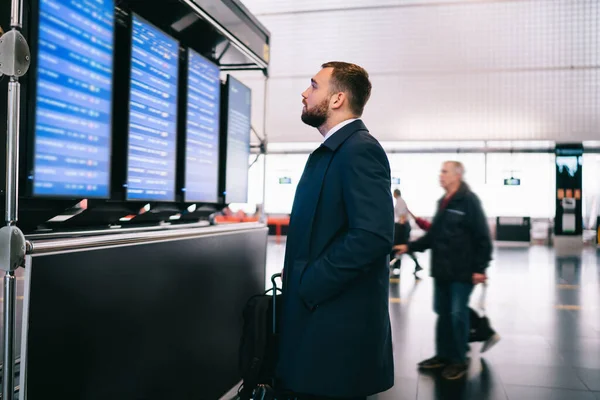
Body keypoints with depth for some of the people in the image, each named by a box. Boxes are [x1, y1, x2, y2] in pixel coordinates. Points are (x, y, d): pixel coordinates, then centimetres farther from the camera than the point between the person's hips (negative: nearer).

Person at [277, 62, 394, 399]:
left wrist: (309, 287, -21)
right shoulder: (331, 151, 17)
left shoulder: (360, 149, -16)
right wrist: (298, 278, 10)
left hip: (339, 321, -9)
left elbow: (374, 235, -27)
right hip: (319, 310, 9)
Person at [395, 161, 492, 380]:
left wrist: (480, 268, -16)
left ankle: (460, 360, 14)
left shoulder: (469, 201, -11)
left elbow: (482, 237, -14)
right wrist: (410, 246, 9)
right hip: (442, 270, 8)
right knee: (443, 313, 14)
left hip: (462, 271, -7)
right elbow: (434, 235, 17)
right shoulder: (443, 202, 13)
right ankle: (443, 355, 26)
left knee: (458, 315, -1)